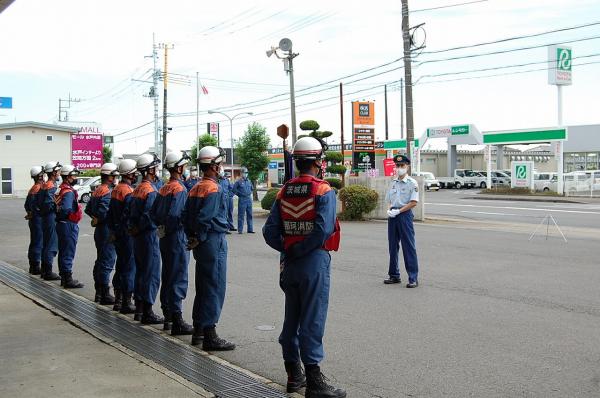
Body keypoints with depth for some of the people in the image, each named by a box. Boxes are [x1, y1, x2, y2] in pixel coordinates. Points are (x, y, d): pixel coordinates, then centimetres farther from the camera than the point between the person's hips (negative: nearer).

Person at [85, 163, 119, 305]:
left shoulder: (97, 190, 14)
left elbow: (88, 209, 18)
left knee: (100, 261, 16)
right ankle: (105, 295, -2)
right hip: (107, 231, -10)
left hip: (99, 230, 10)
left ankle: (99, 293, 23)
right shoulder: (108, 192, -18)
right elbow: (104, 213, -26)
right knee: (107, 262, -6)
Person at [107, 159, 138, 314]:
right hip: (128, 235, -9)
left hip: (117, 235, 9)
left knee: (120, 266, 16)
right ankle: (126, 303, 1)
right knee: (130, 267, -3)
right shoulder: (128, 192, -17)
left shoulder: (116, 190, 11)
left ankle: (118, 300, 24)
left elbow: (110, 214, 17)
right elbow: (129, 216, -25)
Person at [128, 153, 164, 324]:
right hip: (149, 235, -9)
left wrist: (132, 228, 13)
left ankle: (139, 308, 24)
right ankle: (147, 313, 0)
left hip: (137, 237, 9)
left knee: (140, 271, 16)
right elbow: (149, 217, -24)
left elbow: (131, 212, 14)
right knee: (151, 274, -3)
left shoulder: (137, 189, 11)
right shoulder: (151, 191, -17)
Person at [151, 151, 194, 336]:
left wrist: (163, 227, 15)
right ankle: (177, 322, -4)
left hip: (165, 238, 9)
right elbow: (174, 215, -25)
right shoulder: (180, 189, -15)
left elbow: (153, 214, 12)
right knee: (178, 279, -6)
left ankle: (168, 316, 25)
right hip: (177, 238, -9)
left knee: (167, 277, 15)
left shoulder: (164, 189, 11)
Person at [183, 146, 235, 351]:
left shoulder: (196, 188, 13)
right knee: (215, 288, -5)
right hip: (214, 242, -9)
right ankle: (209, 335, -3)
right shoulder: (214, 189, -15)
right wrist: (199, 239, -9)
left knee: (203, 287, 16)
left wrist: (192, 237, 14)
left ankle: (198, 331, 23)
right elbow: (204, 218, -22)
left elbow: (186, 216, 15)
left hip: (201, 244, 9)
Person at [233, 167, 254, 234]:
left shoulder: (249, 181, 12)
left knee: (249, 215, 8)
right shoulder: (239, 181, -6)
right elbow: (234, 189, -5)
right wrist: (240, 194, -2)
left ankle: (250, 229, 15)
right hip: (242, 200, -6)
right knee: (241, 215, -4)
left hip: (249, 199, 6)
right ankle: (240, 230, 1)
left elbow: (251, 188, 28)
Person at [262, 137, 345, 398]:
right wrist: (300, 250, -13)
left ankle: (293, 375, 25)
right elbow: (323, 230, -23)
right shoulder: (323, 191, -11)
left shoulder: (284, 192, 6)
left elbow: (270, 232, -1)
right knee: (312, 320, -2)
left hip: (289, 265, 6)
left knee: (291, 318, 15)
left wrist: (287, 250, 0)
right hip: (314, 261, -6)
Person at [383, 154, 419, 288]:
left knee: (409, 247, -6)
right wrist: (389, 210, -3)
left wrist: (398, 211, -16)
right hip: (392, 215, 6)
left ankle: (413, 278, -4)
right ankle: (394, 275, 21)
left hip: (405, 214, -6)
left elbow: (413, 202, -11)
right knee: (392, 246, 11)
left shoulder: (412, 183, -4)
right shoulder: (393, 182, 14)